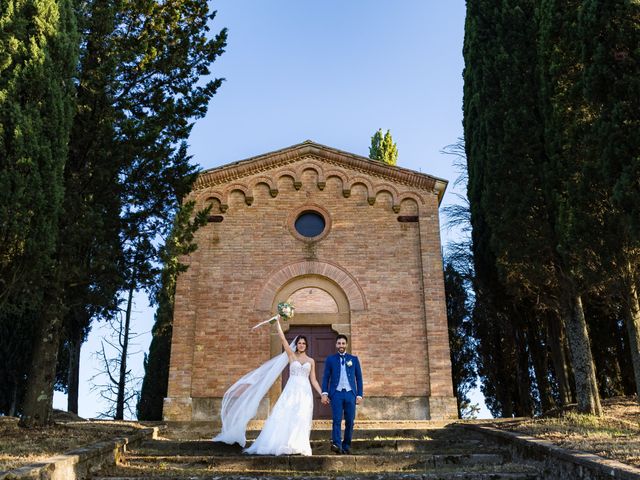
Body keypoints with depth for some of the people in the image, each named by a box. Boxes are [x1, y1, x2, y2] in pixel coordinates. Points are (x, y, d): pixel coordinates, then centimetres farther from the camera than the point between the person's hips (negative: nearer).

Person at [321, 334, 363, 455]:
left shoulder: (354, 359, 12)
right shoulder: (330, 359, 10)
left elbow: (359, 378, 12)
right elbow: (326, 377, 7)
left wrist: (359, 395, 6)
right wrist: (324, 393, -5)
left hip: (350, 394, 2)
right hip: (336, 393, -1)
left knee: (350, 421, 1)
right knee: (337, 420, -12)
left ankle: (346, 446, 12)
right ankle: (336, 445, -18)